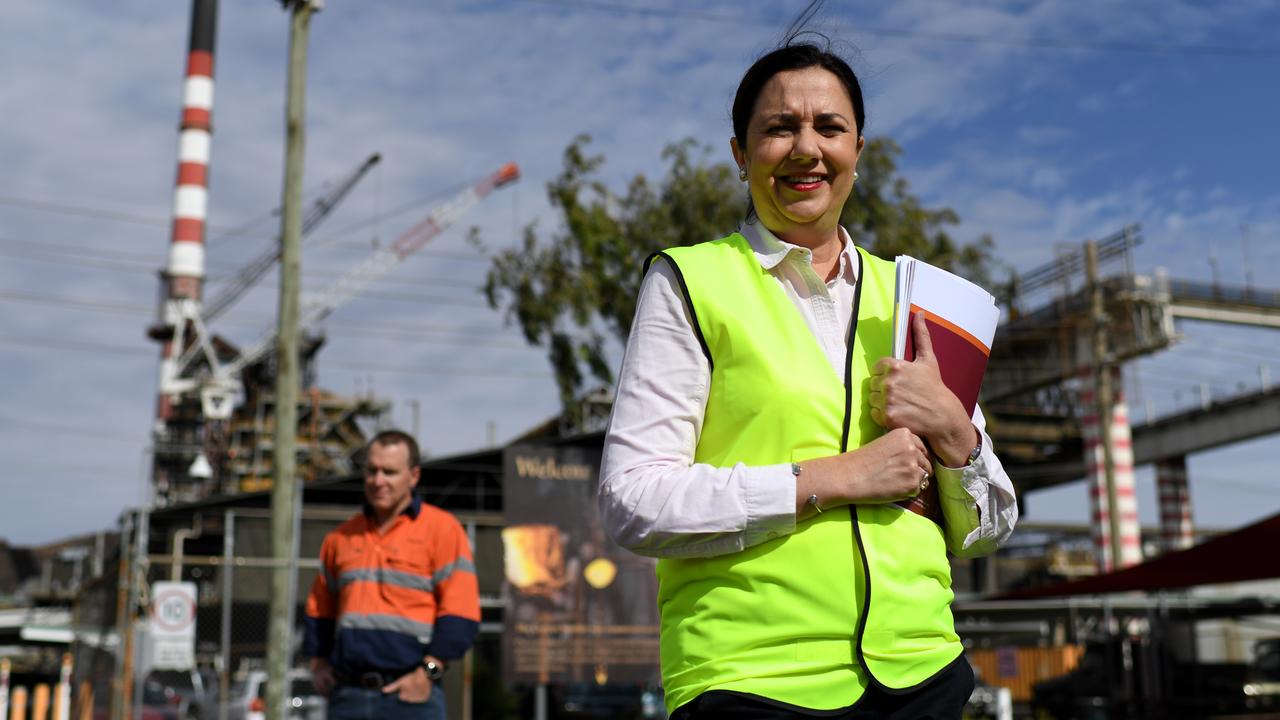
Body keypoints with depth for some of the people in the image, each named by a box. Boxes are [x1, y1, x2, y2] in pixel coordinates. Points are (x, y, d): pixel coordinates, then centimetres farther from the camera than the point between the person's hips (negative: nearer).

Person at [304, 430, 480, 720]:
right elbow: (320, 607, 25)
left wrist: (428, 673, -14)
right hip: (347, 696, 5)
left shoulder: (442, 529, -2)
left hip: (411, 695, -5)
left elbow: (460, 610, -8)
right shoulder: (341, 537, 15)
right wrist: (318, 662, 11)